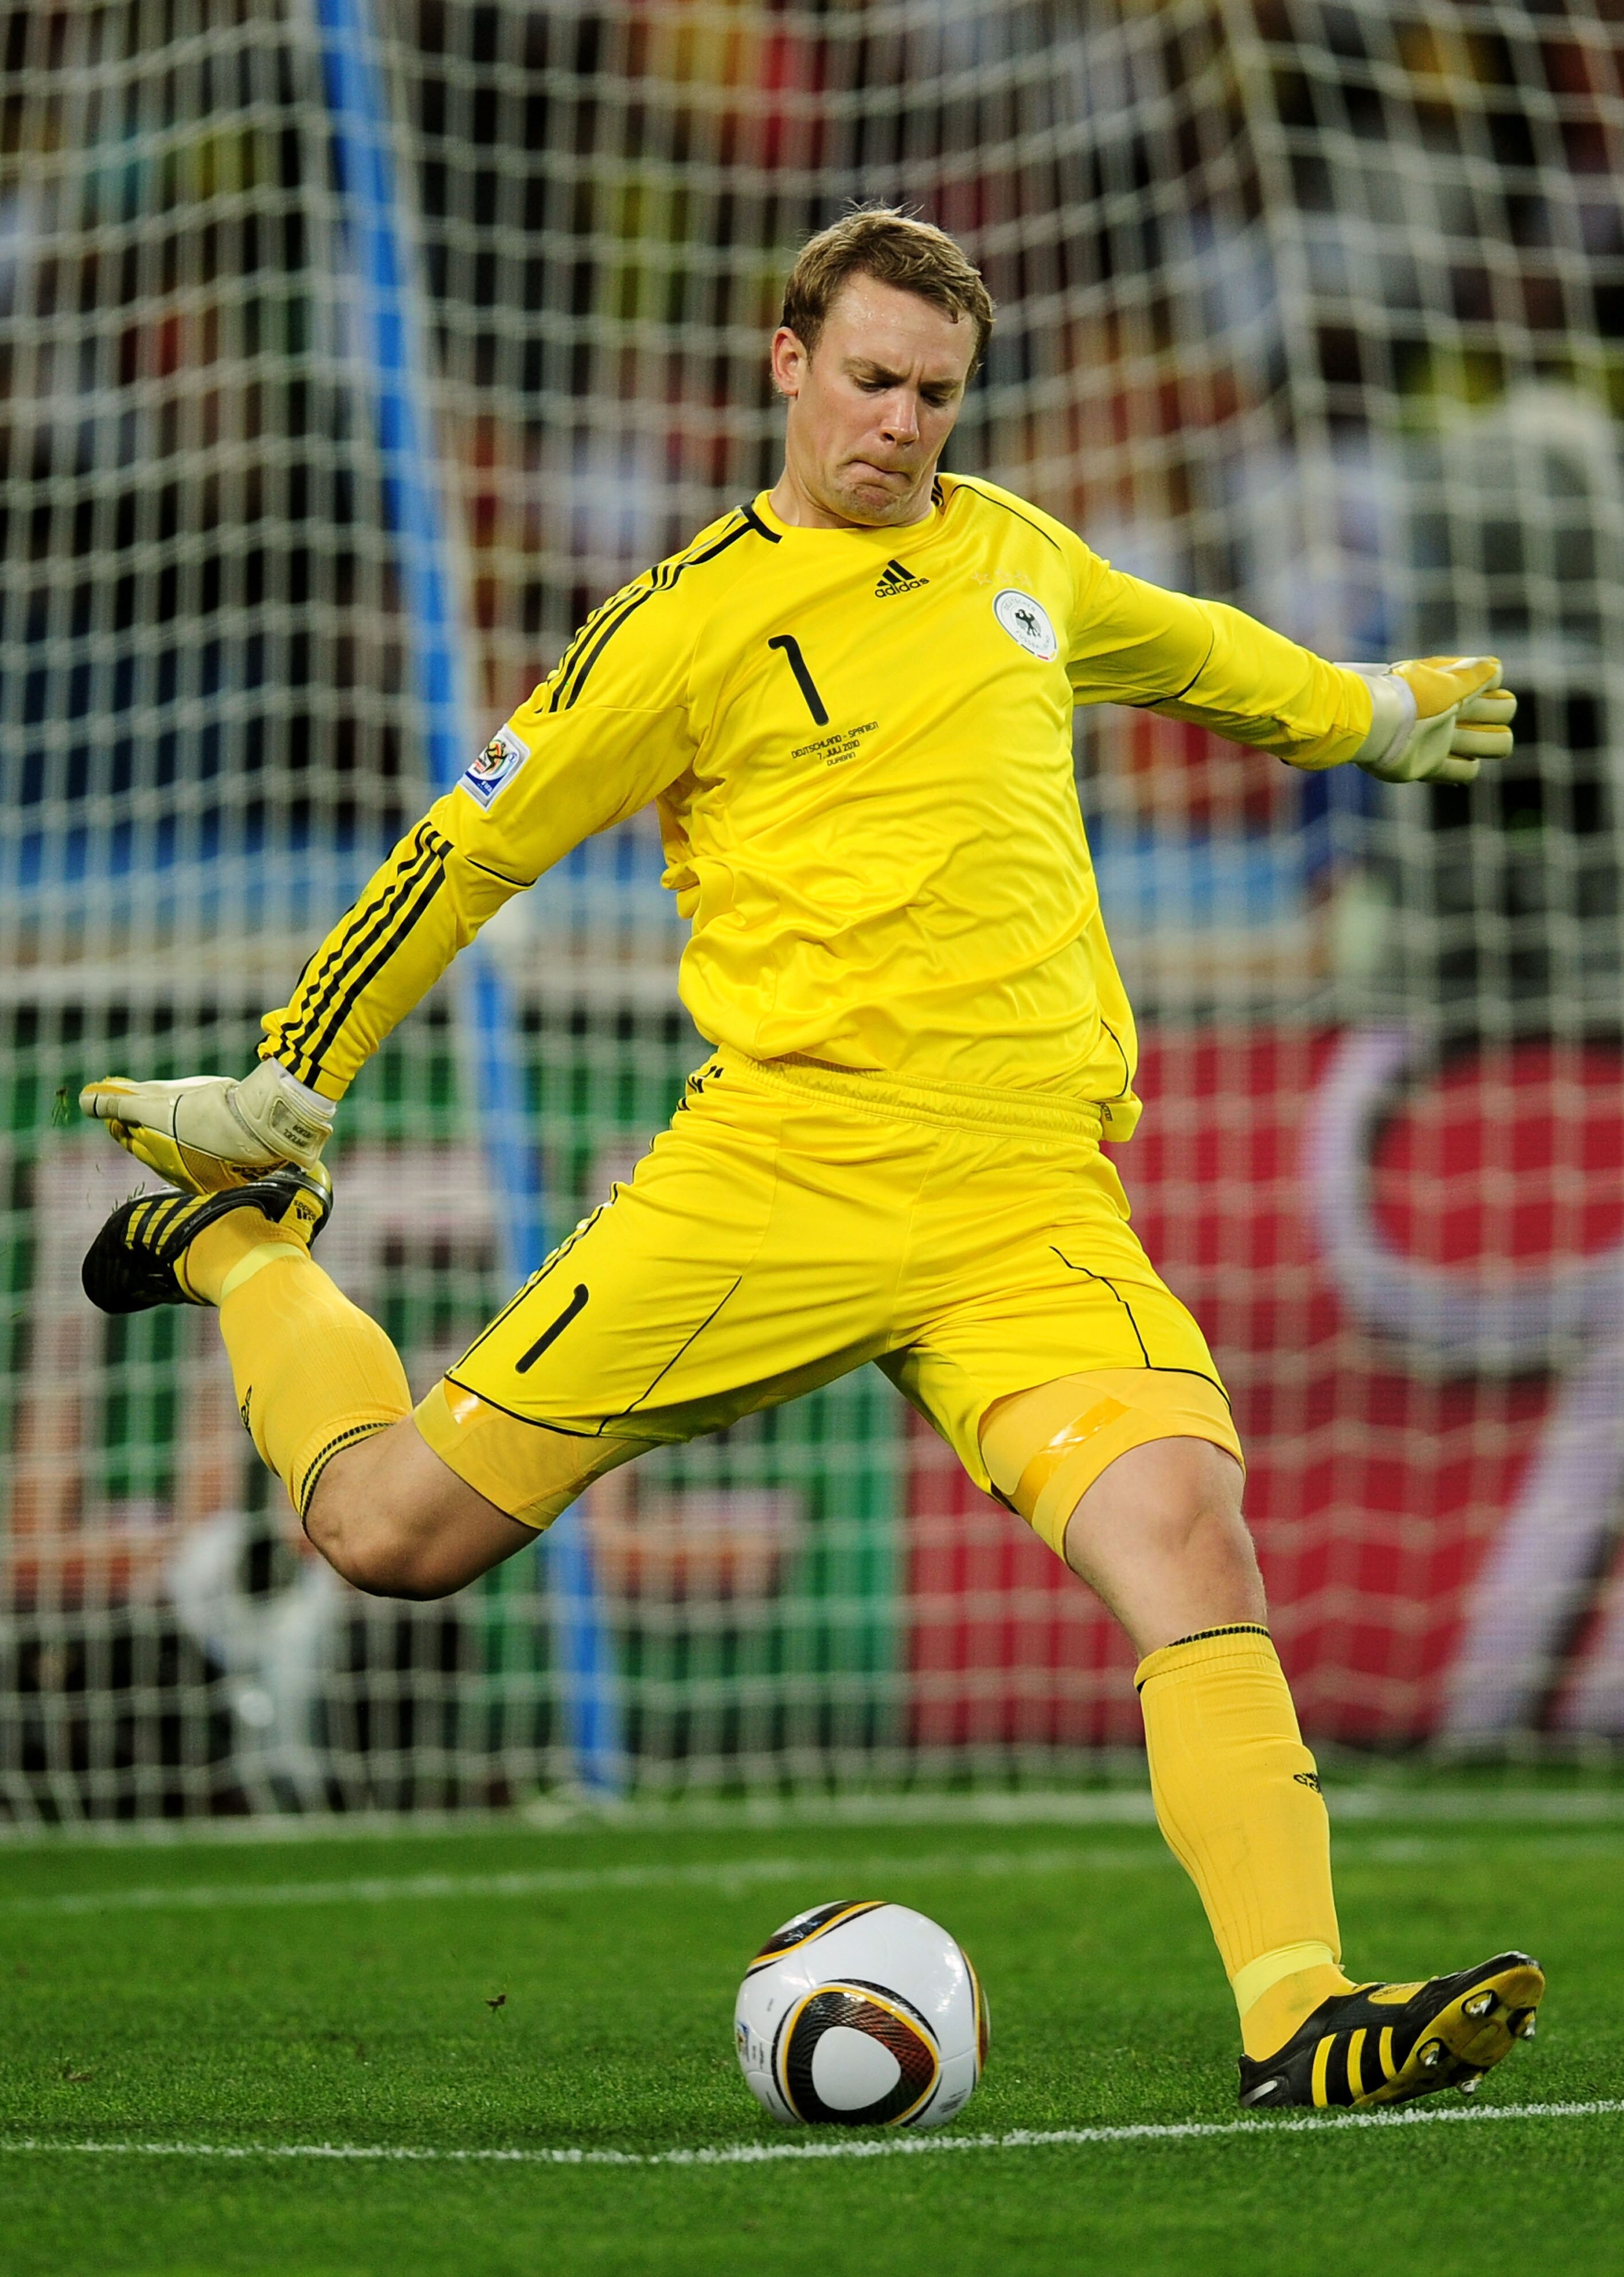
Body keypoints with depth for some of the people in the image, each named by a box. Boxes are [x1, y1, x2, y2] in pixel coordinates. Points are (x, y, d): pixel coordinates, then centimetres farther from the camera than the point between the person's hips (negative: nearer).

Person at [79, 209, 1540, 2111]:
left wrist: (1363, 712, 52)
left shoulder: (1013, 551, 16)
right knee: (391, 1528, -3)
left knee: (1185, 1527, -21)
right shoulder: (697, 617, -1)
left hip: (1029, 1201, 3)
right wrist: (285, 1087, 6)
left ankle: (1299, 2021, -23)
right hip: (772, 1171, -3)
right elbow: (472, 846, 4)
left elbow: (1173, 645, 39)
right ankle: (243, 1252, 28)